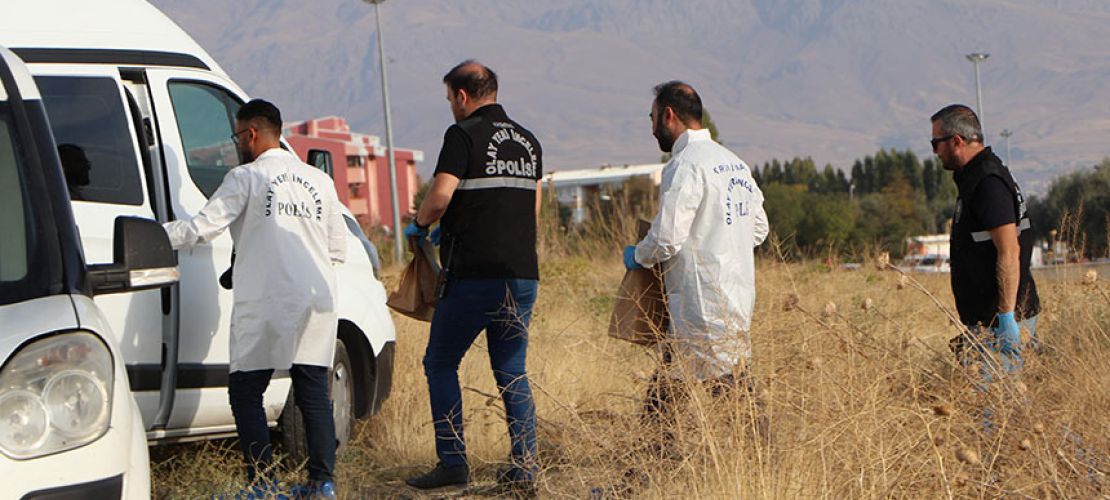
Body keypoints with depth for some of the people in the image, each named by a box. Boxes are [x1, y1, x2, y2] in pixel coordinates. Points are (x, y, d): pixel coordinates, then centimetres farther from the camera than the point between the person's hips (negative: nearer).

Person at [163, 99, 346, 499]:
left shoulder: (246, 178, -3)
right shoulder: (319, 181, 13)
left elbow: (202, 227, -9)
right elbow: (338, 248, 15)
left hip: (266, 304, -5)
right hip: (318, 301, 5)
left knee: (246, 391, 3)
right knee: (313, 393, 9)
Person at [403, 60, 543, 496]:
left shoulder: (464, 135, -7)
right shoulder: (528, 141, 15)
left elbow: (440, 196, -17)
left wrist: (419, 225, 5)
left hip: (475, 274, -6)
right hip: (522, 273, 6)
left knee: (440, 363, 6)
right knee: (512, 372, 12)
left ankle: (452, 463, 1)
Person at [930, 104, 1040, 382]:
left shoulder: (989, 183, -16)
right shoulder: (974, 179, 17)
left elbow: (1009, 252, -23)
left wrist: (1007, 317, -25)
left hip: (1001, 321, -10)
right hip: (987, 320, 10)